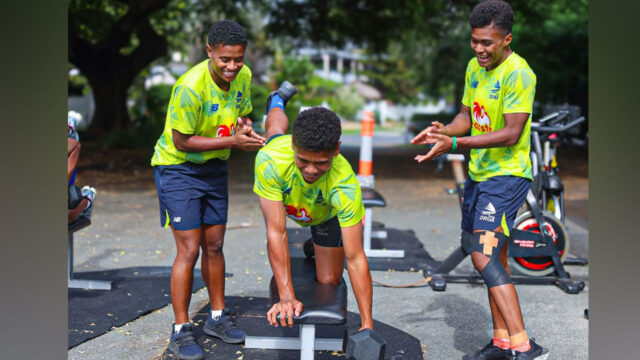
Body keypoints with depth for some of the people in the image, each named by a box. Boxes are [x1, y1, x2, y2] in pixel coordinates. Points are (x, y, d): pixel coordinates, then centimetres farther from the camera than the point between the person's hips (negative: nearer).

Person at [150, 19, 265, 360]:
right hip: (178, 169, -6)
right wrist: (232, 140, -28)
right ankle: (180, 331, 3)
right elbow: (182, 141, -23)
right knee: (189, 250, -9)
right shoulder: (190, 87, -29)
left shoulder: (243, 76, -6)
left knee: (214, 246, 12)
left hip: (214, 167, 6)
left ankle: (217, 317, 26)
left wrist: (244, 128, -14)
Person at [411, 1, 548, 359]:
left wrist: (456, 143, -29)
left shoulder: (518, 74, -17)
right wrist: (444, 130, -7)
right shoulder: (475, 67, 10)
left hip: (508, 176, -9)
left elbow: (512, 133, -22)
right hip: (479, 175, 9)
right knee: (493, 258, 12)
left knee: (484, 255, -18)